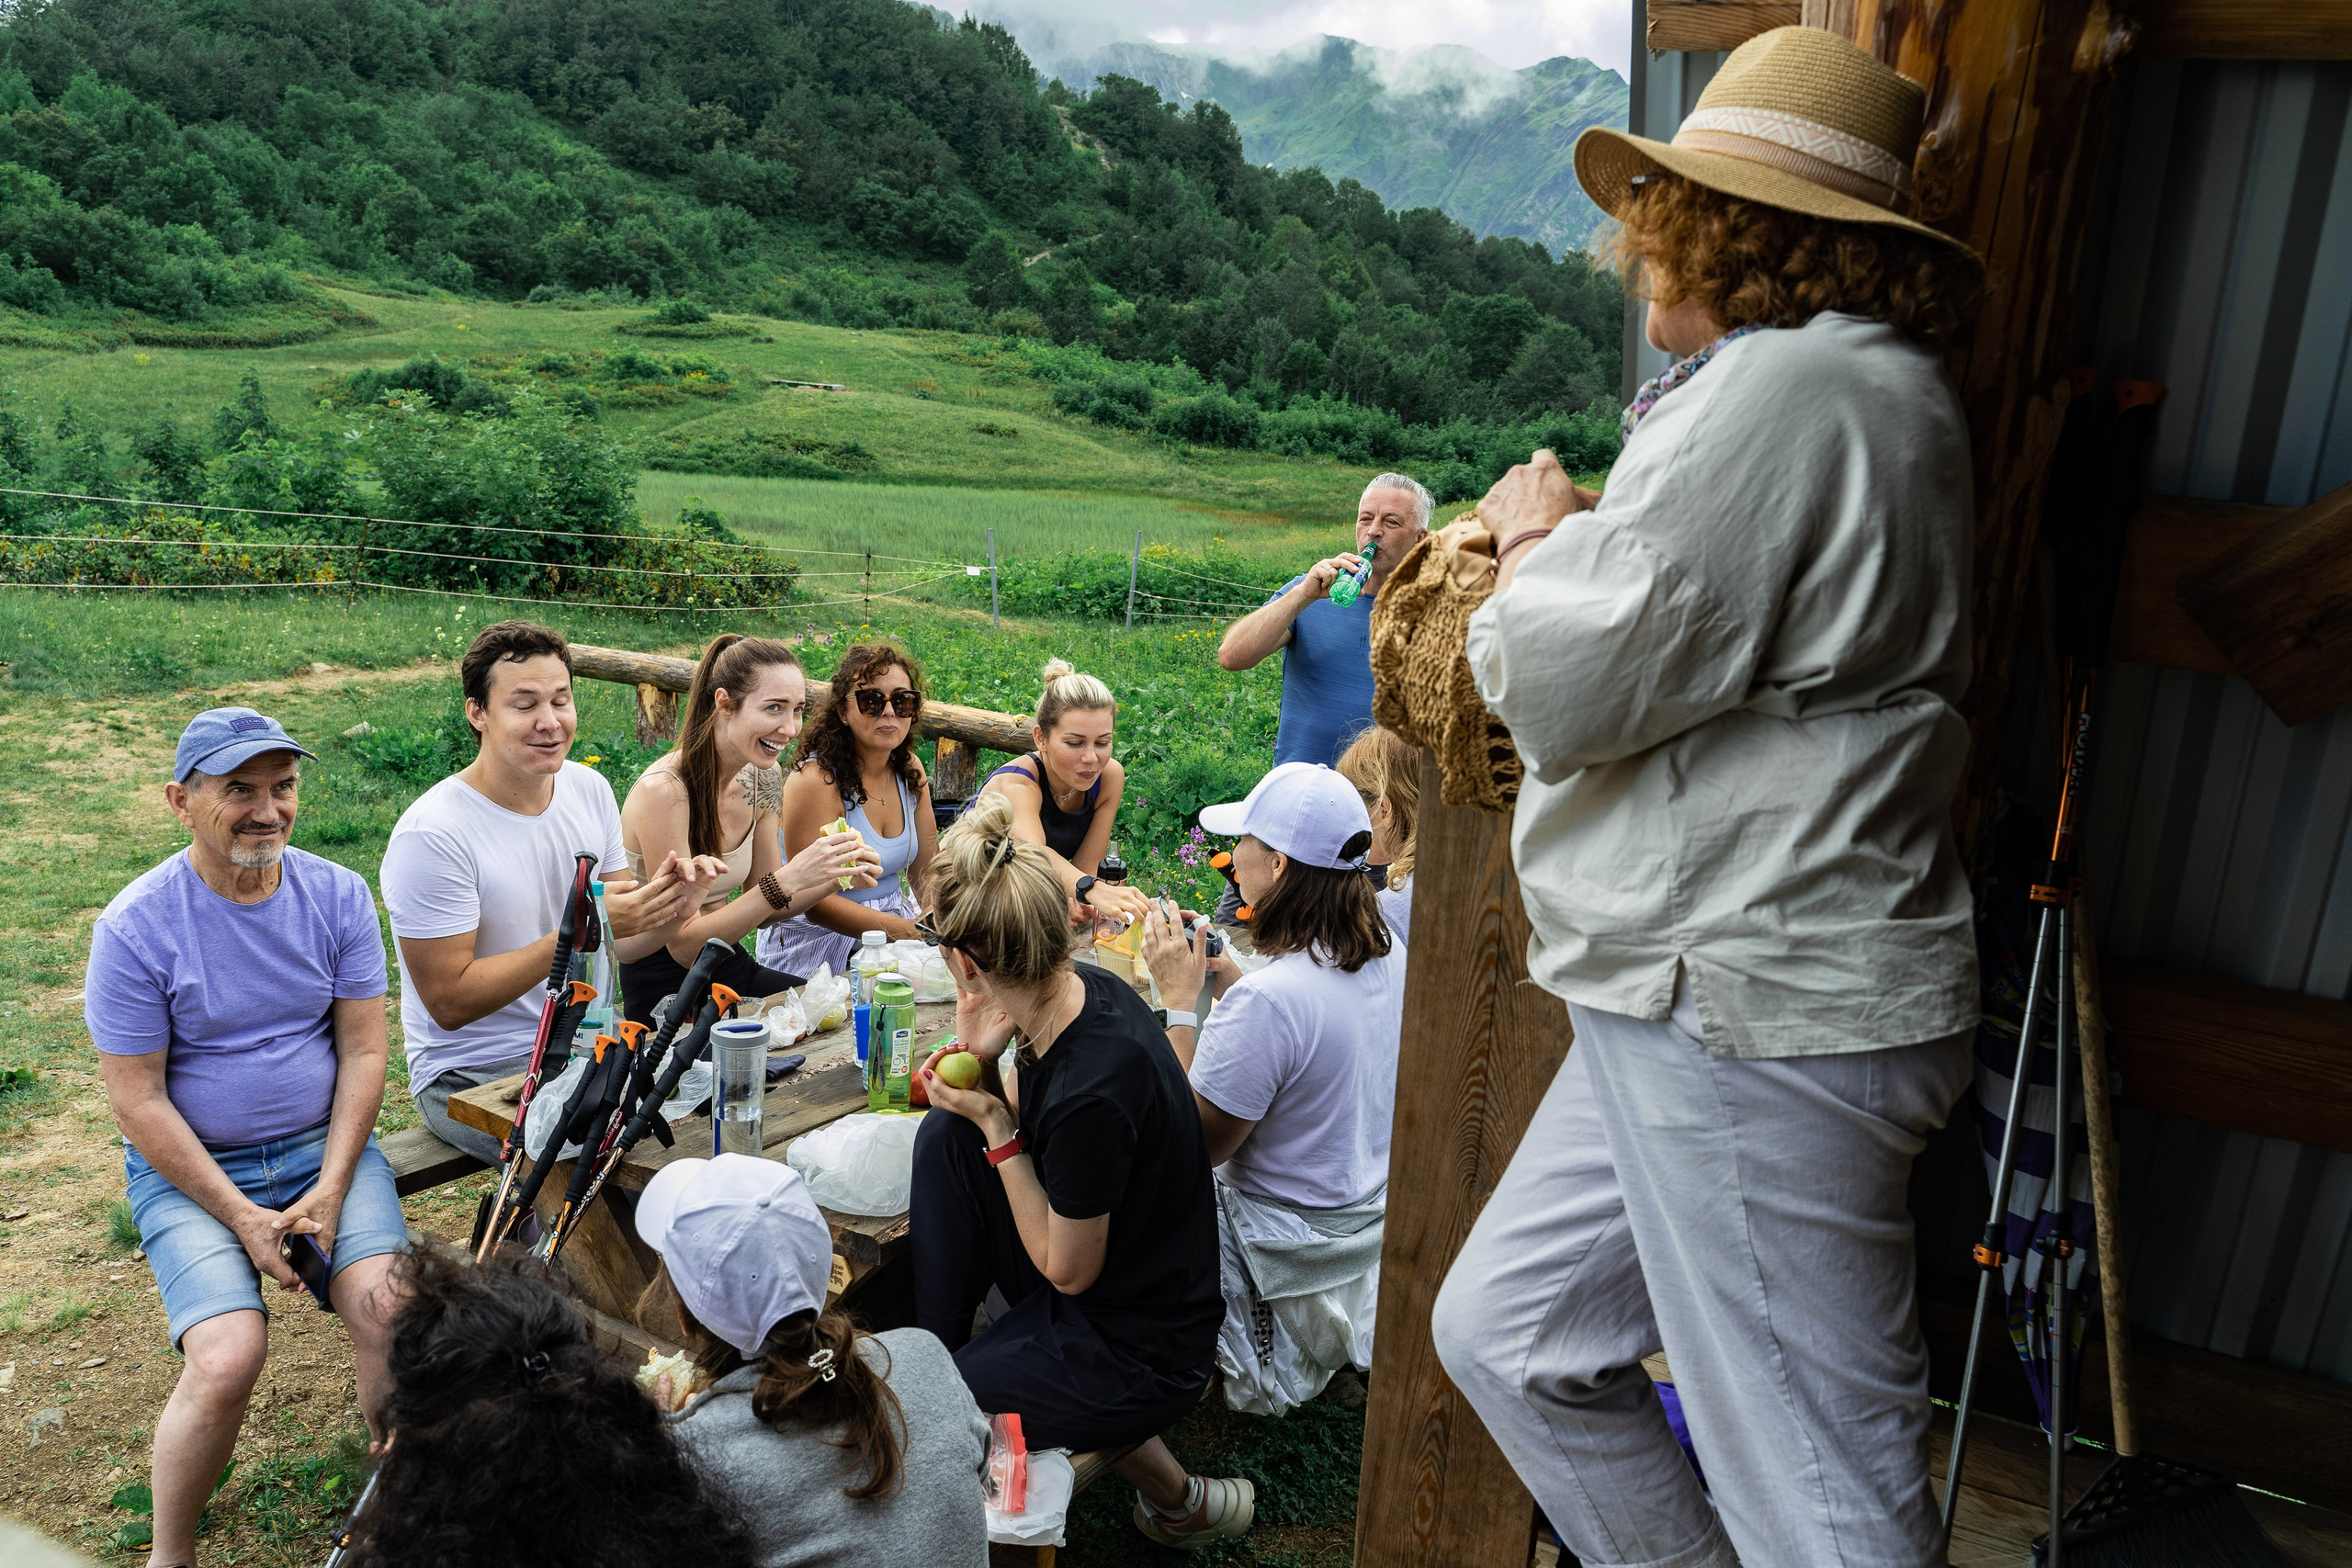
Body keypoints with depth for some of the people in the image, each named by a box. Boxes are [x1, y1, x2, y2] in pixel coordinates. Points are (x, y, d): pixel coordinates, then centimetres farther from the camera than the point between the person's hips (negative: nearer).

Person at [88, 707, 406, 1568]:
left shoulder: (338, 895, -3)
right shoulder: (134, 926, -12)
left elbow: (363, 1050, 0)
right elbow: (139, 1102, -9)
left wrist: (329, 1188, -10)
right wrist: (242, 1218, -14)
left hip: (325, 1144, 2)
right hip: (189, 1169, -2)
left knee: (392, 1312, -21)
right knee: (227, 1359, -23)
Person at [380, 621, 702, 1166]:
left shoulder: (589, 790, 2)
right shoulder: (431, 834, -17)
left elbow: (616, 945, 7)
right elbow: (451, 1003, -18)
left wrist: (668, 910, -15)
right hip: (471, 1074, -7)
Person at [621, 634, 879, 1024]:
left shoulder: (763, 778, 0)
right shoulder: (662, 791, -22)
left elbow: (759, 909, 8)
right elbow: (684, 946, -21)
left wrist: (835, 878, -10)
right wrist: (788, 879, -29)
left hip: (732, 967, 7)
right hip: (666, 995, -7)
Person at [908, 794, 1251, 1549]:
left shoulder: (1092, 1091, -35)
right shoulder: (1084, 990, -11)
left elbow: (1066, 1270, -20)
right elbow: (1026, 1123, 8)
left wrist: (995, 1126, -17)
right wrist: (985, 1068, -12)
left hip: (1137, 1354, -8)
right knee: (945, 1134, 1)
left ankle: (1171, 1492, 12)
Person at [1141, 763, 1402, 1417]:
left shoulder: (1267, 1000, -32)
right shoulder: (1387, 955, -5)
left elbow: (1197, 1143, -21)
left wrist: (1180, 997, -18)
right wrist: (1231, 981, 2)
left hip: (1294, 1259, -8)